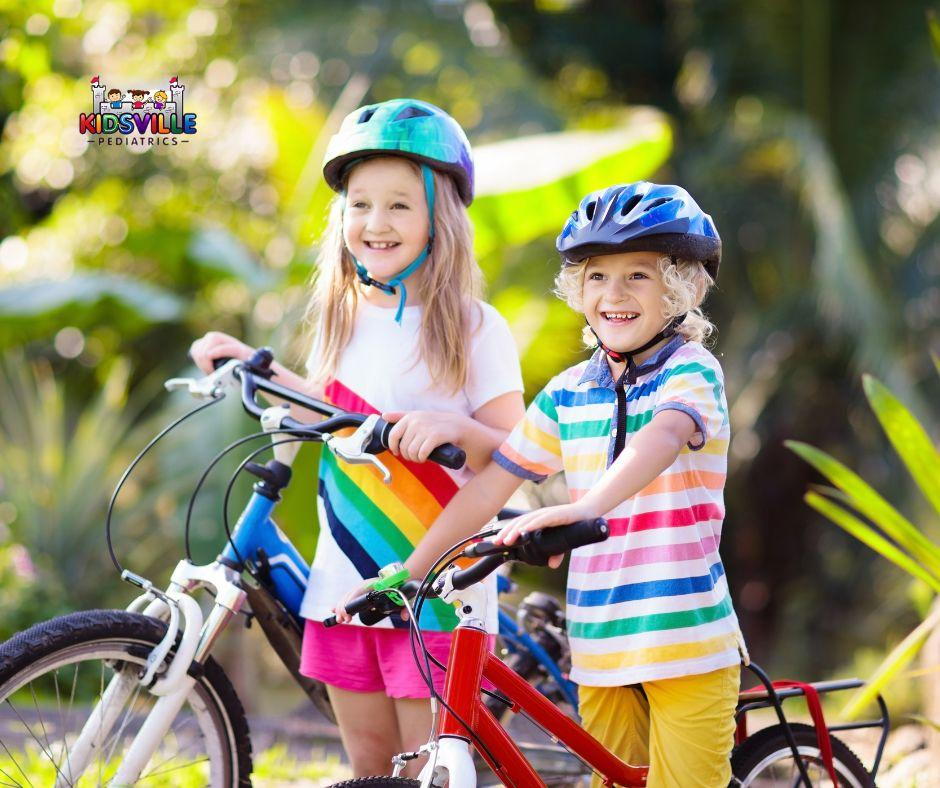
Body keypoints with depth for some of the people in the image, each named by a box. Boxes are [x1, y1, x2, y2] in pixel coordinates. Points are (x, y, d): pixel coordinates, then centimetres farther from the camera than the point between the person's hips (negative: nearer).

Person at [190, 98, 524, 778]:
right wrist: (254, 366, 22)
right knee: (370, 764, 12)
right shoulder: (342, 318, 9)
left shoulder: (474, 329, -7)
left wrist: (455, 426, -27)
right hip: (345, 582, 5)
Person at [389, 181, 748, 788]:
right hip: (599, 646, 5)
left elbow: (666, 435, -28)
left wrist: (585, 507, -47)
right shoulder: (569, 393, 9)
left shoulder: (691, 371, -7)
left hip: (687, 641, -5)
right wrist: (406, 573, 3)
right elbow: (491, 486, 10)